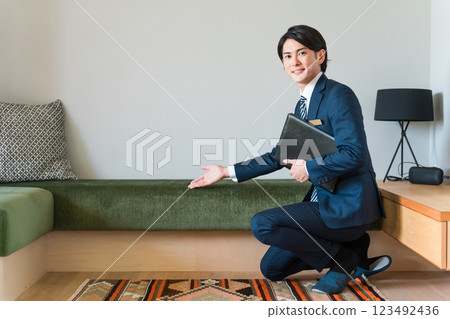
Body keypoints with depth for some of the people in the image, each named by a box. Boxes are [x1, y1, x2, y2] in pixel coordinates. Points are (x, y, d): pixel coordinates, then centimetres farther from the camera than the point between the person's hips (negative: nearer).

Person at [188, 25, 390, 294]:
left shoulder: (338, 95, -14)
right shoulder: (303, 105, 13)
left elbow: (354, 154, -24)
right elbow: (280, 155, 15)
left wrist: (308, 168, -14)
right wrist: (227, 172, 12)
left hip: (346, 205, -9)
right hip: (324, 201, 9)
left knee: (262, 224, -19)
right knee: (271, 268, 11)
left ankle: (344, 258, -2)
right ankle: (353, 251, 15)